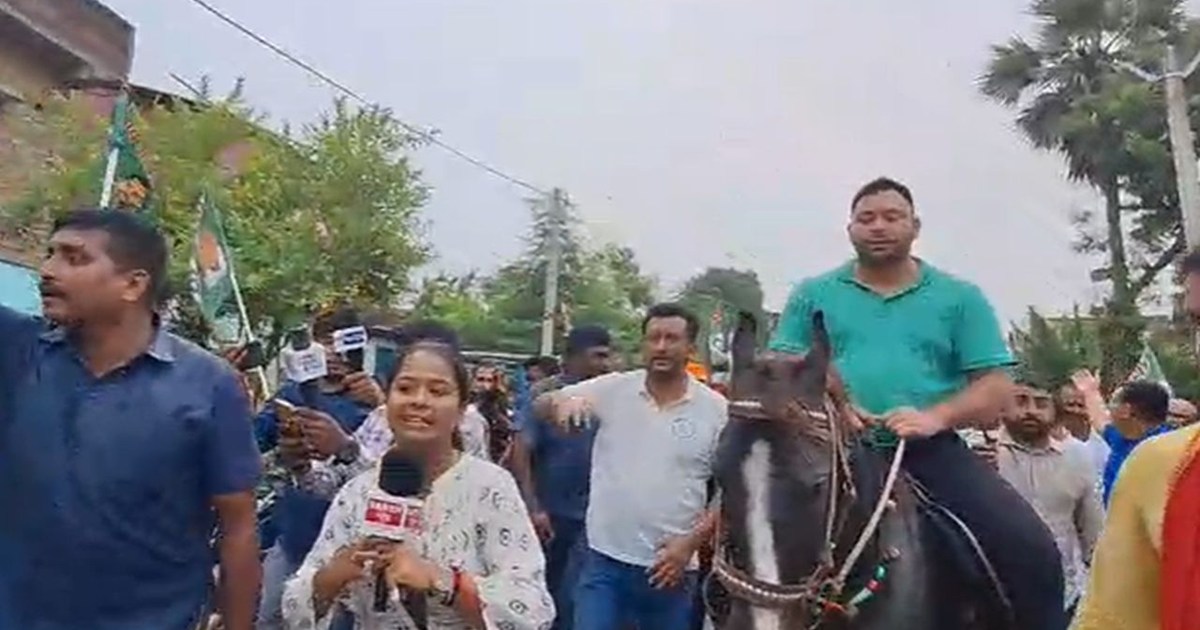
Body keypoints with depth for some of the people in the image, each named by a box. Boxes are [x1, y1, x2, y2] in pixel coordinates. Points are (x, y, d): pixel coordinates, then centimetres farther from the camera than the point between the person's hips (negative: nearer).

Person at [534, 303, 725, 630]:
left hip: (671, 564, 0)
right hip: (605, 559, 0)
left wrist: (691, 542, -10)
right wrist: (561, 400, -24)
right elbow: (539, 406, 0)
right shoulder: (612, 389, -1)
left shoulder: (716, 409, -4)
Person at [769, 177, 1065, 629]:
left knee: (1034, 550, -17)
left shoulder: (960, 297, 11)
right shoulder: (813, 295, 12)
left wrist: (936, 417, -13)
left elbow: (995, 386, 6)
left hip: (933, 454, 0)